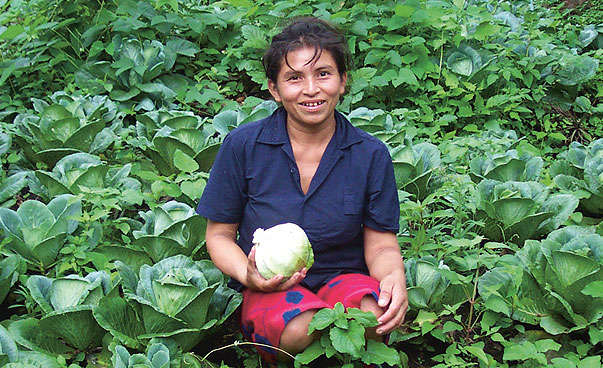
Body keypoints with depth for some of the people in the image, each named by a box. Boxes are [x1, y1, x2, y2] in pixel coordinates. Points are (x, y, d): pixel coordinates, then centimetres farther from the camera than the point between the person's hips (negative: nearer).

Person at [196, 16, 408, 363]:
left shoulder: (371, 155, -2)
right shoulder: (243, 146, -5)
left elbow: (380, 243, 3)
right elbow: (220, 234, 4)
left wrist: (395, 277, -21)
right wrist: (248, 275, -17)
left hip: (344, 279, 1)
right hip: (271, 288, -1)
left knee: (374, 314, -35)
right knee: (301, 328, -36)